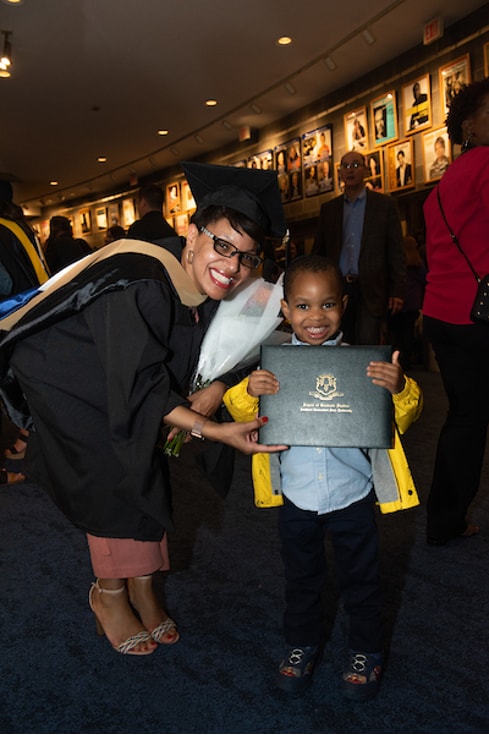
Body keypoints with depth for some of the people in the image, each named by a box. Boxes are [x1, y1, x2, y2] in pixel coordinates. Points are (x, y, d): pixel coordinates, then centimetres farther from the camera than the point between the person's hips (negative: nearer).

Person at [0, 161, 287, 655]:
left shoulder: (213, 291, -13)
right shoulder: (138, 285, -36)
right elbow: (140, 389, -36)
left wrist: (216, 388, -19)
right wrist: (212, 429, -38)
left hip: (120, 383, 7)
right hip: (62, 380, -7)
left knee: (148, 473, 5)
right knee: (115, 476, -13)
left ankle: (141, 589, 23)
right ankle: (109, 595, 10)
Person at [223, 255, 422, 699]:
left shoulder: (364, 362, -11)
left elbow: (404, 417, -9)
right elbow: (244, 416, -2)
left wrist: (400, 389, -30)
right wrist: (249, 392, -23)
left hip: (353, 496, -1)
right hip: (297, 497, 1)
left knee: (361, 578, 19)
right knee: (301, 578, 22)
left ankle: (366, 650, 43)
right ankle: (302, 645, 46)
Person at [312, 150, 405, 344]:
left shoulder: (385, 204, 5)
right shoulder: (328, 208, 13)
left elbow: (396, 251, 1)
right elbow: (318, 251, 13)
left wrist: (397, 291, -6)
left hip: (370, 291, -2)